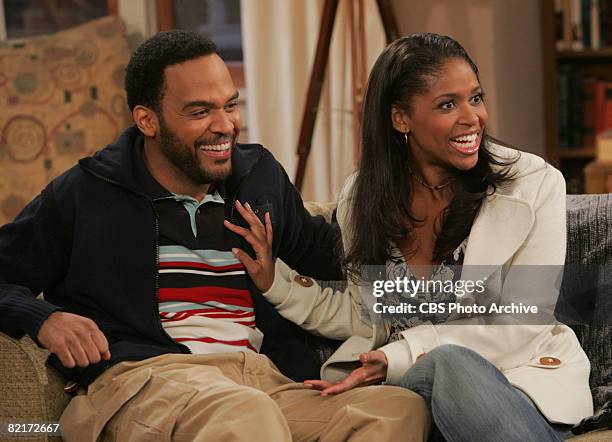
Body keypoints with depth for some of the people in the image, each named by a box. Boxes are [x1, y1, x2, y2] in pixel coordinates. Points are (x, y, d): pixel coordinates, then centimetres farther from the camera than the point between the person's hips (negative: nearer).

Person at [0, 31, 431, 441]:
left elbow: (321, 250, 39)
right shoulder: (85, 194, 11)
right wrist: (43, 319, -8)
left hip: (270, 377, 6)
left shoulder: (262, 177, 24)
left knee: (403, 407, -26)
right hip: (147, 374, -5)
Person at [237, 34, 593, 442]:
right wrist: (275, 281, 0)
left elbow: (519, 326, -9)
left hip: (520, 377, -3)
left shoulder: (534, 185, -5)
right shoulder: (363, 197, 6)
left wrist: (399, 359, -19)